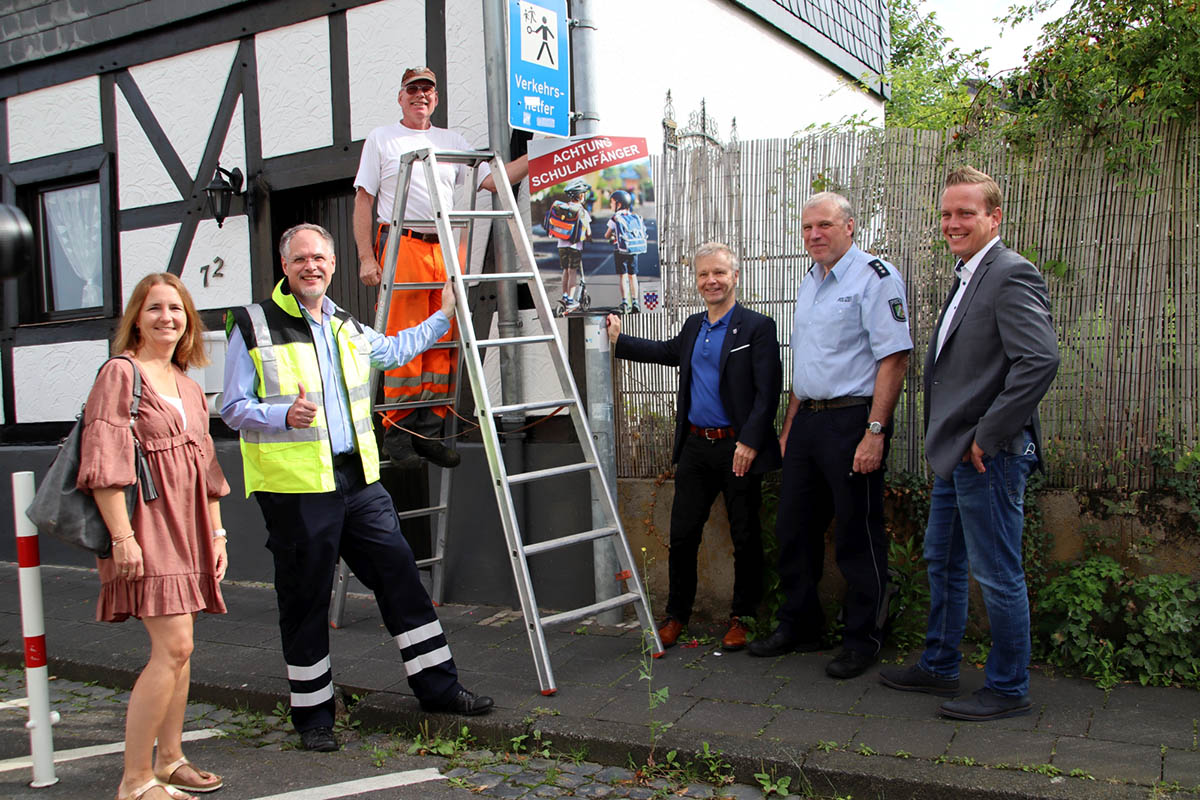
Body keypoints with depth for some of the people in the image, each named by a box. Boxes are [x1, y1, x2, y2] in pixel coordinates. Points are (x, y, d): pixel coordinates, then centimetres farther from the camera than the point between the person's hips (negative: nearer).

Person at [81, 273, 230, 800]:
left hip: (187, 528, 8)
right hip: (148, 523, -8)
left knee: (178, 646, 11)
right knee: (173, 646, -13)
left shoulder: (189, 384, 17)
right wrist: (121, 535, -18)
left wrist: (216, 532, 17)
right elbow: (102, 462, -13)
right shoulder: (120, 373, -6)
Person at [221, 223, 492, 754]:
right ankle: (313, 714, 19)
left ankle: (438, 686, 18)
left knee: (400, 576, 6)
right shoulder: (254, 326, -2)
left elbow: (393, 351, 36)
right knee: (305, 599, 4)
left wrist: (443, 317, 38)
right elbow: (233, 408, -4)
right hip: (295, 488, -5)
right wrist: (284, 415, -22)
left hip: (358, 479, 5)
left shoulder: (348, 328, 15)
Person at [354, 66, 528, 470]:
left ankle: (428, 431, 6)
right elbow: (363, 200, 7)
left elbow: (491, 179, 14)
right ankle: (397, 432, 0)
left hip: (445, 248, 4)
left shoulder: (452, 142, 20)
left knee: (442, 342, 0)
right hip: (401, 245, -4)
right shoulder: (381, 139, 11)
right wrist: (366, 256, -3)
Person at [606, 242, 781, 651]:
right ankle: (676, 614, 23)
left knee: (745, 537, 7)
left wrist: (749, 442, -19)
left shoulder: (757, 327, -7)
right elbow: (669, 351, 34)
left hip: (738, 449, -5)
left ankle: (741, 618, 22)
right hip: (695, 446, 6)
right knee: (682, 534, 9)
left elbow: (768, 391, -12)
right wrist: (619, 340, 34)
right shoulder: (693, 326, 13)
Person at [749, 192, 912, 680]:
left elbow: (894, 358, -16)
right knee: (794, 529, 13)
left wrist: (874, 432, -21)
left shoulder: (875, 277, -9)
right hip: (808, 420, 8)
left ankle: (862, 640, 15)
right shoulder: (810, 283, 17)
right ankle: (799, 627, 28)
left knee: (858, 536, 1)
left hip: (852, 420, -8)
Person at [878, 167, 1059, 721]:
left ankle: (1008, 689, 17)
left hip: (990, 455, -10)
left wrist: (988, 436, -21)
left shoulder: (1011, 275, -15)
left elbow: (1041, 359, -27)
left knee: (997, 575, 2)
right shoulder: (967, 276, 16)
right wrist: (945, 442, 14)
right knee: (942, 562, 19)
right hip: (956, 454, 10)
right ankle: (938, 669, 33)